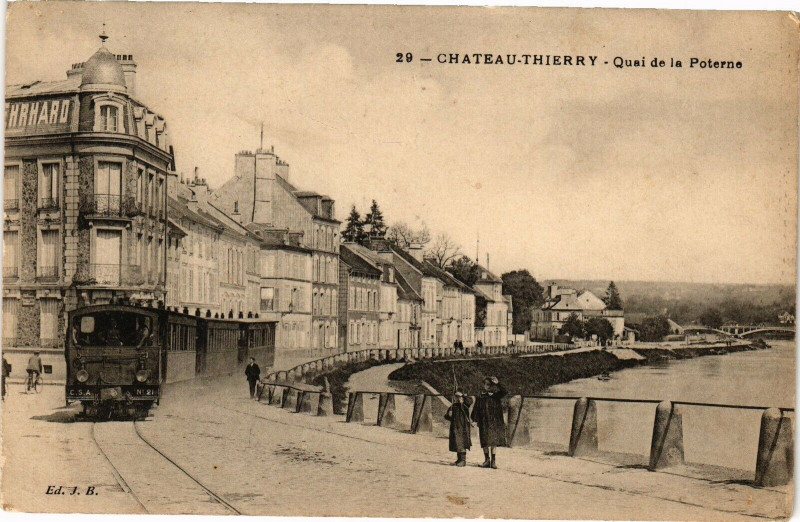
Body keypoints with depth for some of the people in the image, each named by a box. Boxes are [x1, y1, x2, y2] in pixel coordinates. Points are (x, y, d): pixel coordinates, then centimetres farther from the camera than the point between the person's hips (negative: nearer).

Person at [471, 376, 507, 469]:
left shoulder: (495, 396, 6)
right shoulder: (481, 398, 8)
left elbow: (503, 392, -10)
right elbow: (476, 410, 7)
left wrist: (497, 383, -18)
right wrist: (476, 420, -3)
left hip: (494, 422, -1)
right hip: (484, 422, 1)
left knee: (493, 442, -1)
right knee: (485, 442, -1)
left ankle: (493, 460, 3)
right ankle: (487, 460, 5)